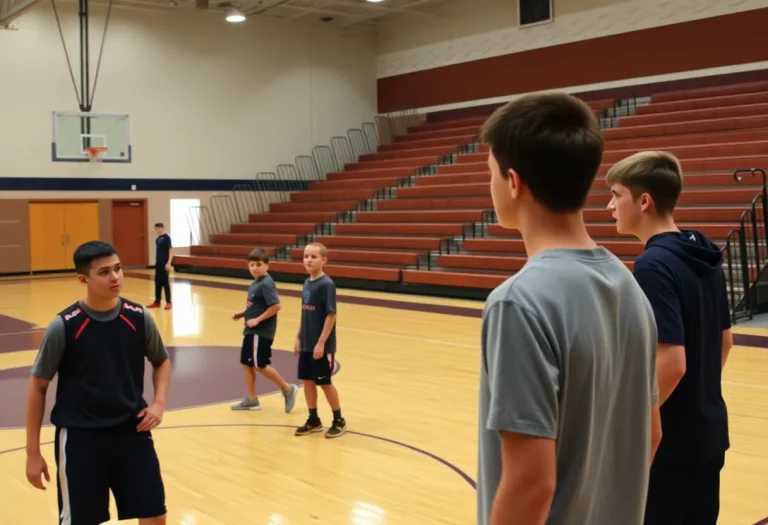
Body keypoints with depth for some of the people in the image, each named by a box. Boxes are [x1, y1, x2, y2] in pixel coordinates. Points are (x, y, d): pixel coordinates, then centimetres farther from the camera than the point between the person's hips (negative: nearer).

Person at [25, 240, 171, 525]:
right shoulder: (63, 326, -13)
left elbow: (162, 362, 14)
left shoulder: (139, 318, -5)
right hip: (80, 437, -2)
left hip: (132, 431, 3)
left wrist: (159, 402, -4)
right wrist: (33, 452, -2)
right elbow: (37, 386, -3)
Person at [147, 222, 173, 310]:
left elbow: (171, 250, -14)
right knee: (157, 283, 11)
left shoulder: (166, 238, -10)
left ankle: (168, 302, 2)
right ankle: (157, 302, 18)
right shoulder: (157, 239, 12)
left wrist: (168, 263, -19)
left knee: (165, 283, -4)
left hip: (164, 264, -7)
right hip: (158, 264, 7)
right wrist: (156, 262, 17)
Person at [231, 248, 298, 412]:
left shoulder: (266, 284, -18)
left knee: (260, 364, -5)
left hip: (261, 332, -10)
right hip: (251, 331, 10)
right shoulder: (255, 283, 11)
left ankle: (288, 389, 9)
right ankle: (251, 400, 20)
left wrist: (257, 320, -22)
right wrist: (241, 314, 8)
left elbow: (276, 306, -26)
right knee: (246, 363, 11)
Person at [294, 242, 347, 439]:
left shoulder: (326, 284, -16)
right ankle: (313, 420, 24)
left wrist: (321, 343, -20)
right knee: (307, 380, 11)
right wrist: (298, 338, 14)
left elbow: (331, 315, -18)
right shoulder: (307, 283, 7)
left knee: (325, 382, 3)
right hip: (306, 344, 7)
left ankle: (339, 420, 19)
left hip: (322, 345, -7)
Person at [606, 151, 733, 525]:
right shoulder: (705, 259, 6)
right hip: (708, 433, 8)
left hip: (669, 441, -8)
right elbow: (724, 341, 15)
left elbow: (671, 363, -26)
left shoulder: (654, 265, -21)